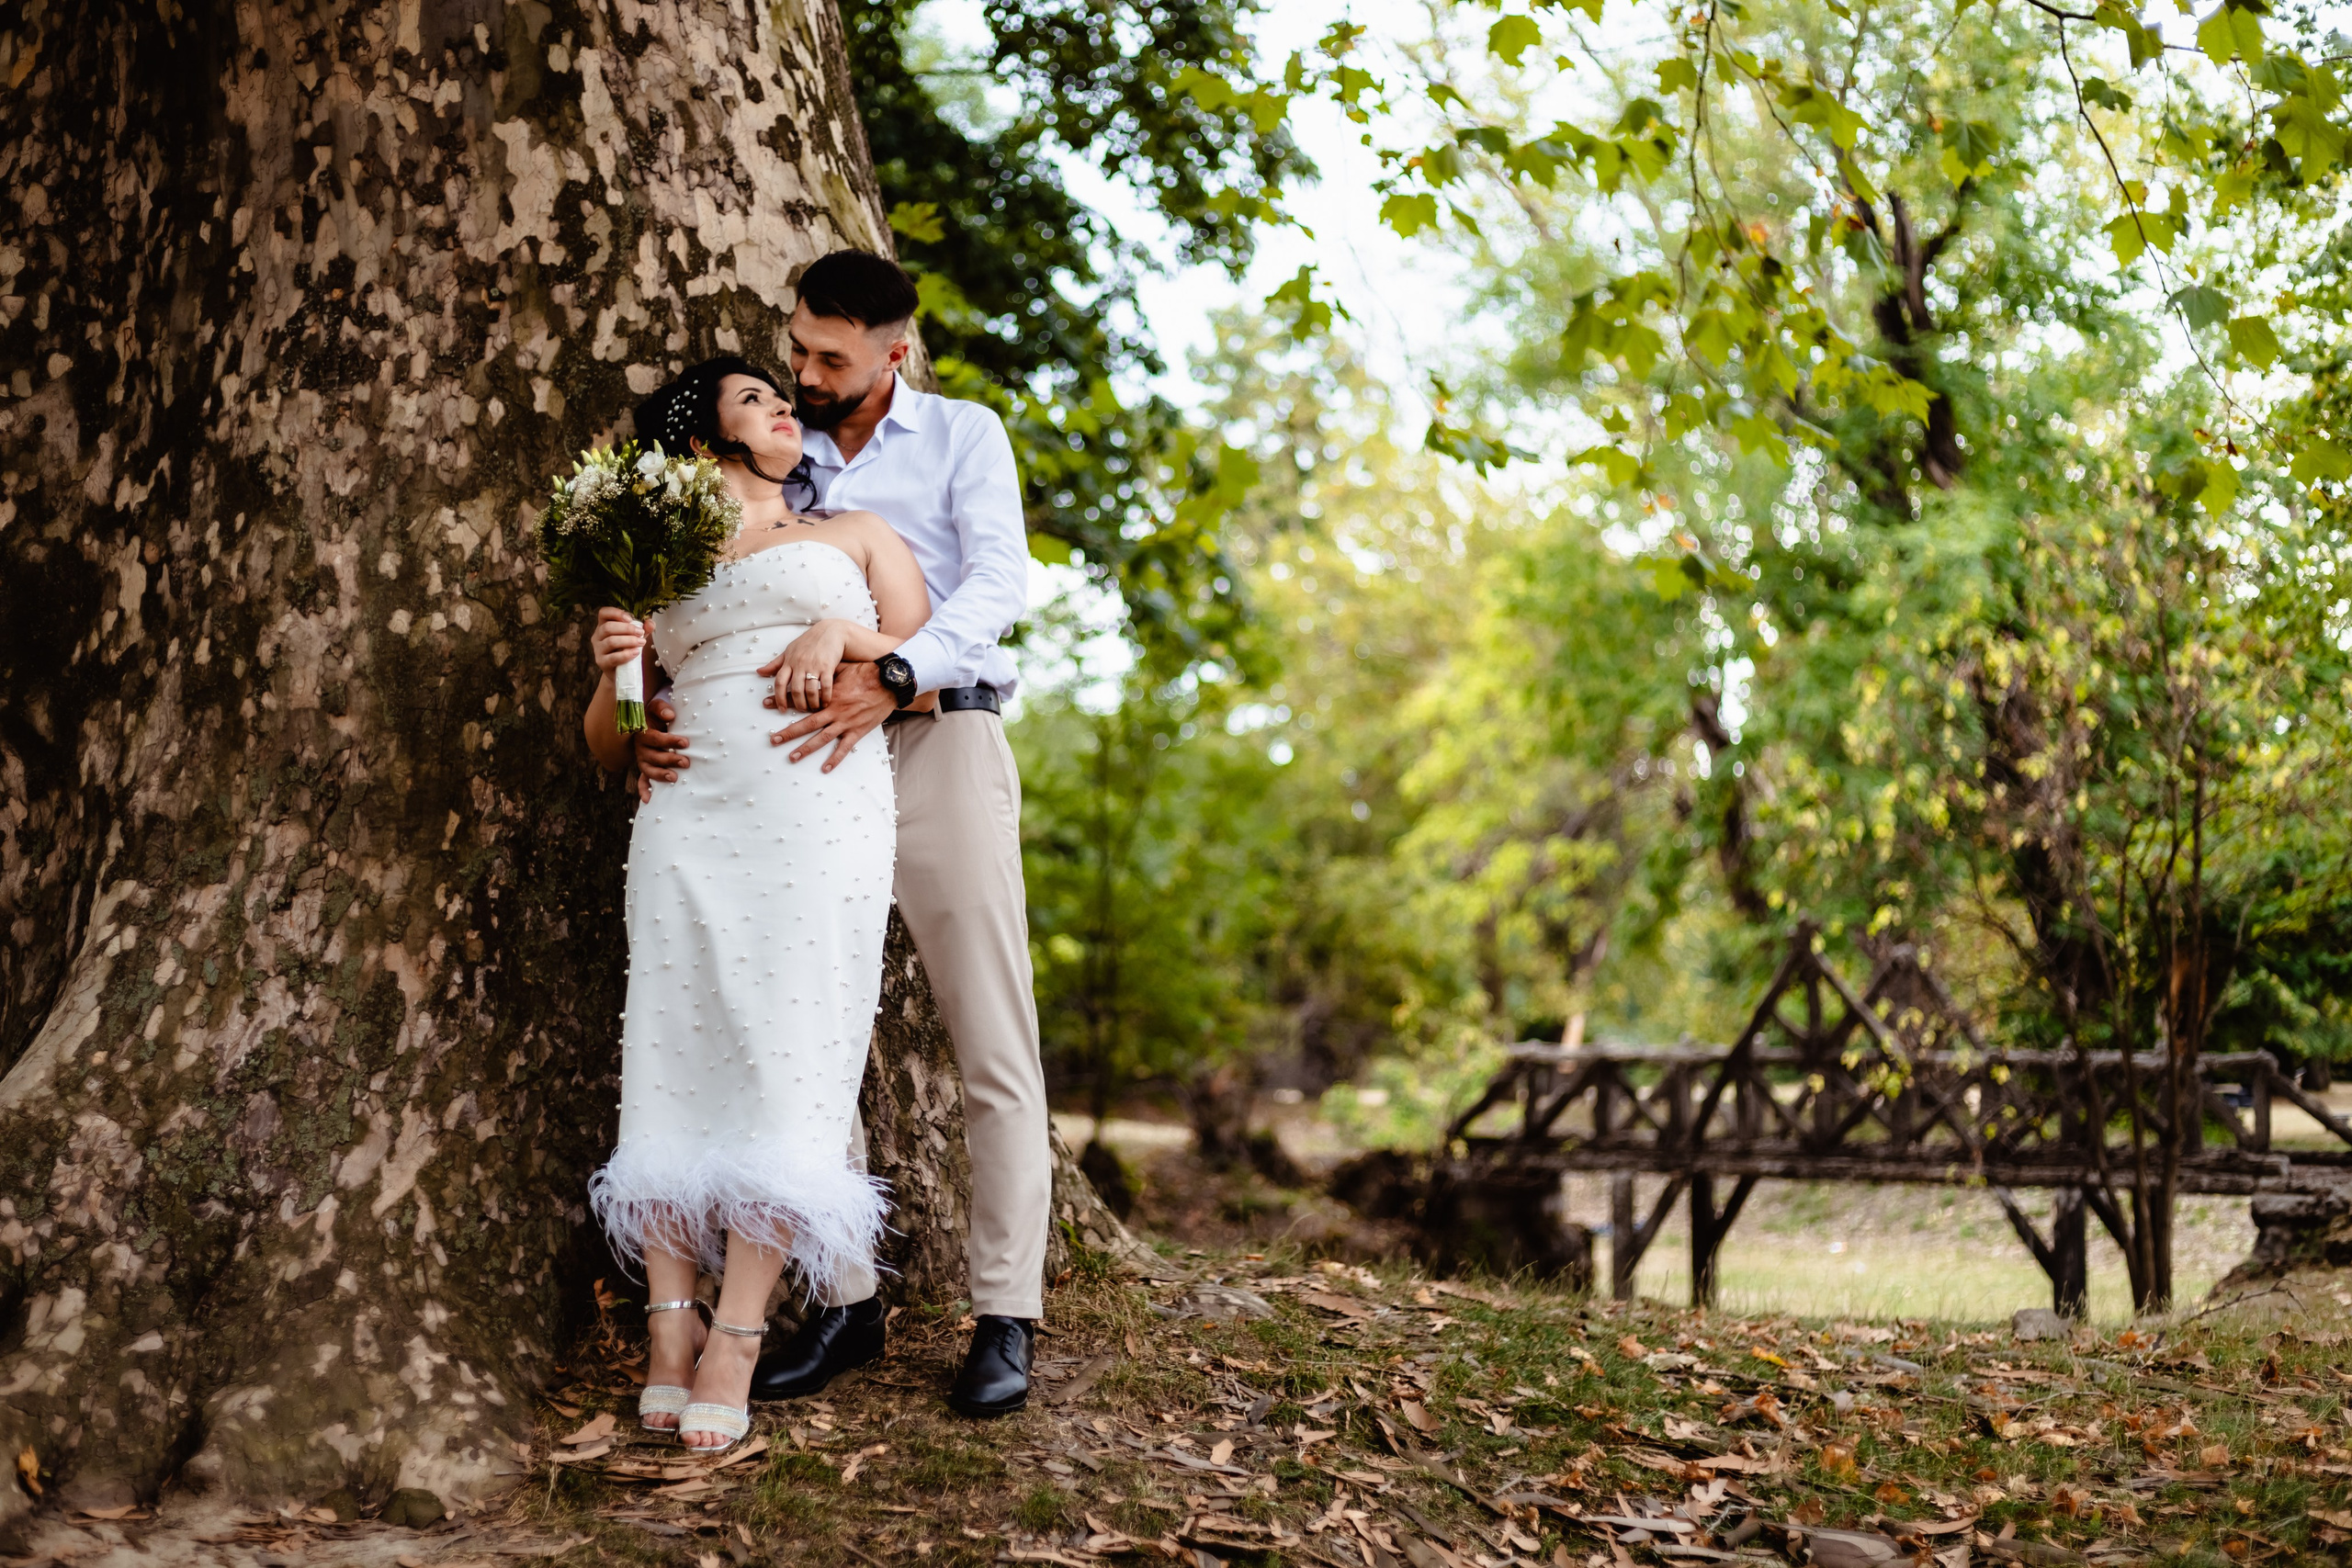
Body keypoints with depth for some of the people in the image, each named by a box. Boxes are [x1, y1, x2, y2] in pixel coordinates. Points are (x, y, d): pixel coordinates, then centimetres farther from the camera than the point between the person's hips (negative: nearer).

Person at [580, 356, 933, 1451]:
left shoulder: (856, 536, 23)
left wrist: (845, 635, -3)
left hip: (820, 801, -2)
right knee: (676, 1050, -8)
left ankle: (736, 1339, -13)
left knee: (787, 1056, -12)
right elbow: (608, 746, 21)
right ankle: (670, 1324, -7)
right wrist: (616, 670, 0)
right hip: (687, 811, 2)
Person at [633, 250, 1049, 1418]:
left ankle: (1005, 1315, 0)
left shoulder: (963, 436, 7)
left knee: (993, 1046, -5)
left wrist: (888, 680, -25)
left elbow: (998, 581, -8)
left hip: (938, 740, -3)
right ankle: (844, 1301, 9)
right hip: (810, 761, 3)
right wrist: (651, 707, -10)